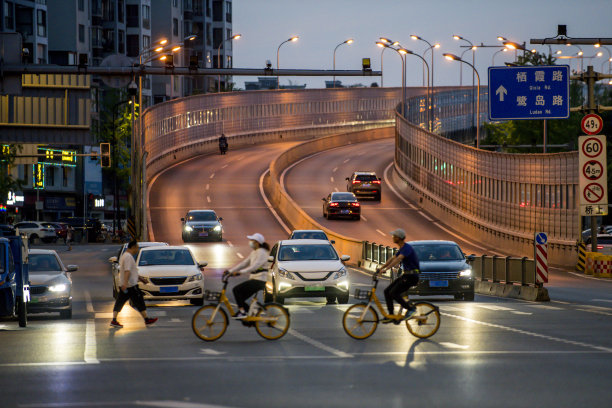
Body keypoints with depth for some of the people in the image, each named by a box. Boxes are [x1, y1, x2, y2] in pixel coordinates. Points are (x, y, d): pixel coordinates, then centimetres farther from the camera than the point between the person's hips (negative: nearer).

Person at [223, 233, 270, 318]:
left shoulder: (261, 252, -13)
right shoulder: (253, 253, 17)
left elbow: (255, 266, -26)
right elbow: (244, 263, 18)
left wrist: (240, 272, -36)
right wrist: (229, 271, 10)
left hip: (259, 280, -9)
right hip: (253, 279, 9)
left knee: (236, 290, -20)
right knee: (240, 299, 4)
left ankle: (242, 312, -18)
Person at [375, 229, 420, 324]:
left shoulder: (407, 248, -18)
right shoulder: (402, 248, 14)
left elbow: (398, 259, -31)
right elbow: (392, 259, 21)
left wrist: (385, 269, -39)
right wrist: (380, 268, 15)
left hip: (411, 276, -10)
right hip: (406, 275, 10)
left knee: (394, 293, -18)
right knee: (387, 291, 4)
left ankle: (410, 308, -3)